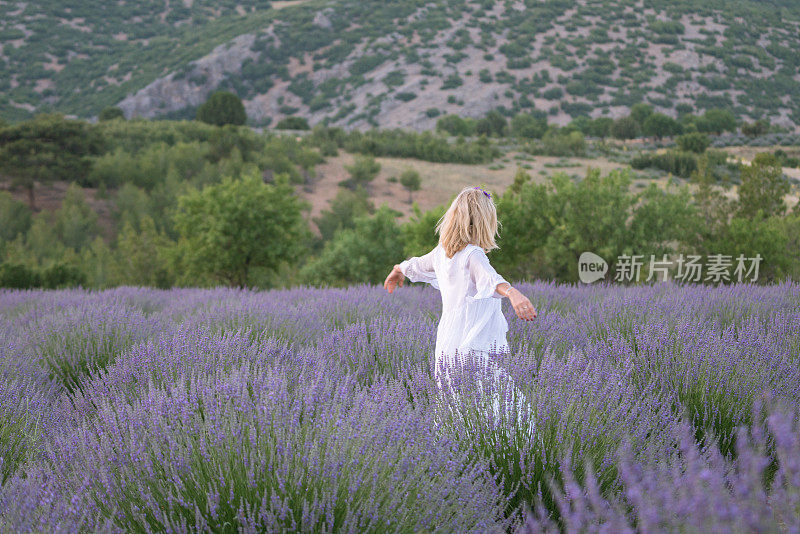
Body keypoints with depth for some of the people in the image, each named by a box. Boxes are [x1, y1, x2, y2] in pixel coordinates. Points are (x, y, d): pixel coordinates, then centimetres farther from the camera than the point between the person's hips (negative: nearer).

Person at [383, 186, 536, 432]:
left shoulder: (441, 253, 15)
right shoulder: (472, 255, -9)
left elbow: (416, 265, 37)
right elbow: (490, 279, -32)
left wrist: (398, 270, 59)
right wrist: (512, 293, -51)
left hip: (446, 349, 9)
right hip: (477, 350, -8)